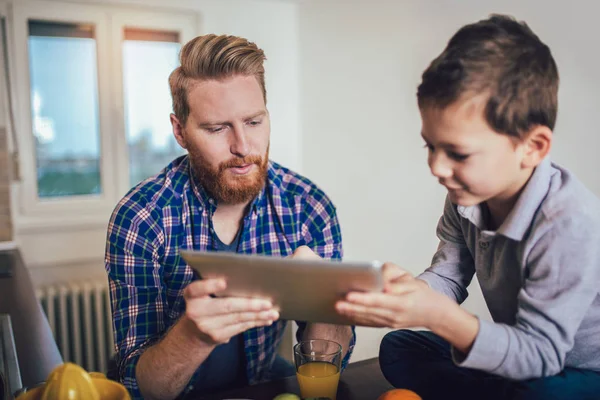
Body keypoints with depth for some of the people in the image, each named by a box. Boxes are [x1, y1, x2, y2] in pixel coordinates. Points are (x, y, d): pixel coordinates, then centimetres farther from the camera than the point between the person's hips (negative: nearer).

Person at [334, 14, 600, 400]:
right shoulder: (467, 195, -11)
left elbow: (540, 352, -29)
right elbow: (447, 278, -3)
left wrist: (440, 317, -42)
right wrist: (402, 287, -26)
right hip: (518, 355, 6)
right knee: (397, 349, 0)